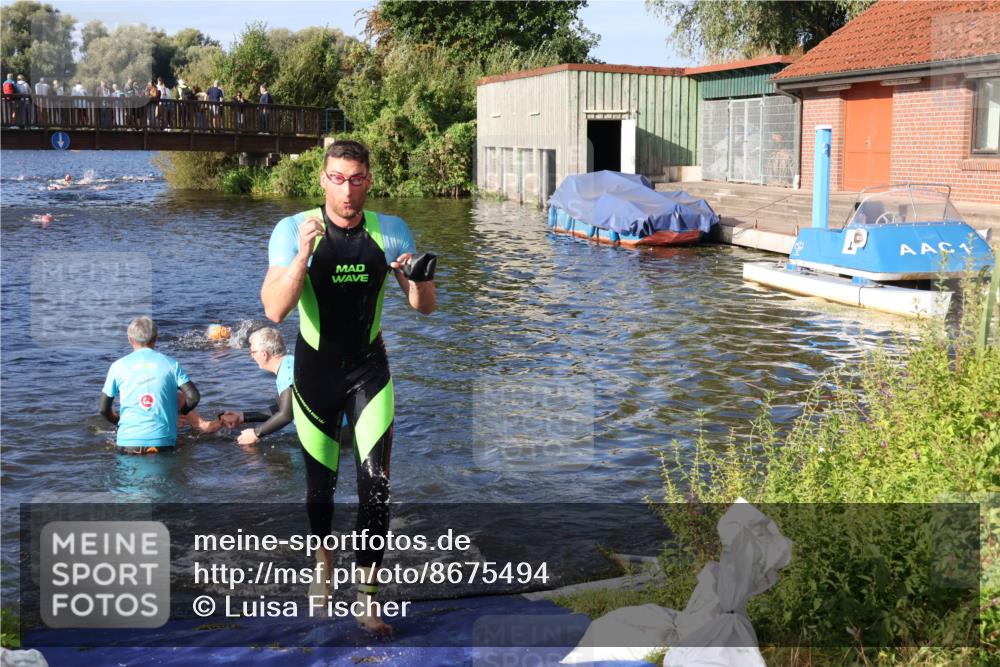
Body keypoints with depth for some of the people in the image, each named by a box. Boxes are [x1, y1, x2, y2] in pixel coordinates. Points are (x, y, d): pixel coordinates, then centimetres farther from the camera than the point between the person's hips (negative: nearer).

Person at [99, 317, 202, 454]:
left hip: (129, 441, 0)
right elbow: (194, 397, -1)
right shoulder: (171, 364, 7)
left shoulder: (118, 366, 7)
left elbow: (104, 409, 9)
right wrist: (181, 411, 20)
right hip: (164, 441, 0)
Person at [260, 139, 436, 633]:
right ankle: (323, 568, 40)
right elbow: (275, 310, -23)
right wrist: (304, 252, -35)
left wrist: (419, 279, -25)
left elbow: (425, 308, -3)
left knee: (375, 481, -9)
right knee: (320, 481, 12)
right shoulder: (292, 230, -13)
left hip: (369, 370, 1)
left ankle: (368, 599, 1)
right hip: (315, 370, -1)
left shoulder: (390, 231, -6)